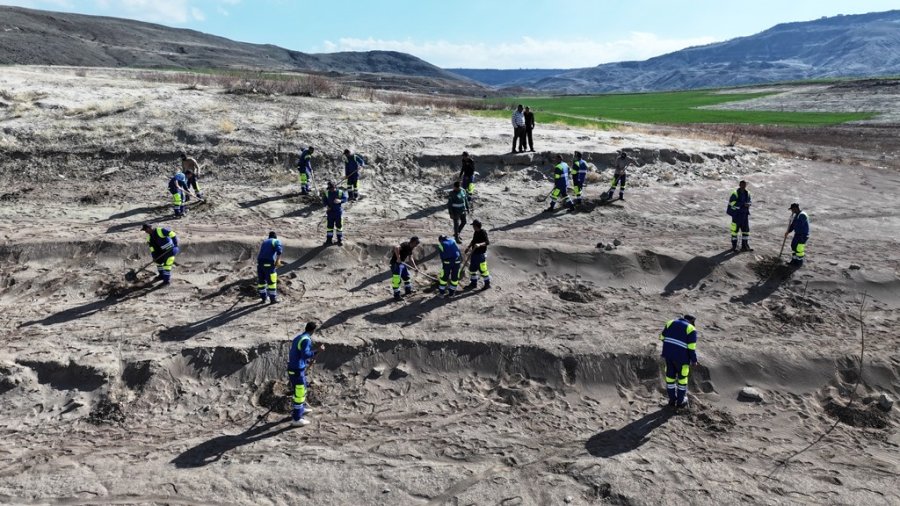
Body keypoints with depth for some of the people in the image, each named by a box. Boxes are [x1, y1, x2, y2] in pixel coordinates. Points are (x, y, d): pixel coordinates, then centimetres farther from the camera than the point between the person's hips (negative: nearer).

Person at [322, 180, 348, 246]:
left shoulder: (340, 192, -7)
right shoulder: (326, 193, -2)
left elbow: (345, 199, -8)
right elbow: (324, 200, 3)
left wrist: (340, 201, -28)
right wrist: (326, 205, -15)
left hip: (338, 211, -1)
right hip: (330, 211, 1)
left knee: (339, 225, 7)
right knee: (330, 226, 6)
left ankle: (340, 239, 20)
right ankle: (329, 240, 17)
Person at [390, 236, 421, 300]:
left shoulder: (410, 248, 6)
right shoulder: (405, 245, -23)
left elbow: (410, 258, 18)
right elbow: (396, 248, -41)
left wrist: (415, 267, 14)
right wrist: (398, 258, -37)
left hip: (402, 263, 10)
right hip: (395, 263, -10)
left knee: (406, 276, 21)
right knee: (396, 279, -8)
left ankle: (408, 290, 37)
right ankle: (396, 294, 0)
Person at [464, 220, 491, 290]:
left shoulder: (483, 232, -19)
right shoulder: (476, 232, 7)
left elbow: (487, 242, -28)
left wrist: (479, 244, -41)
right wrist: (468, 247, 16)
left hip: (481, 254, -9)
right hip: (474, 253, 9)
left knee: (482, 269, -1)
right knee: (472, 269, 16)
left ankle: (487, 283, 16)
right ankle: (473, 283, 30)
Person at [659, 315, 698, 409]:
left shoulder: (670, 323, 8)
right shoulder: (691, 329, -5)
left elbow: (662, 337, 9)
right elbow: (691, 347, -11)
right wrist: (694, 360, -1)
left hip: (668, 354, 4)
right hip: (681, 356, -4)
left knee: (670, 376, 15)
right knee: (682, 377, 13)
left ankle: (672, 399, 23)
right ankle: (680, 401, 20)